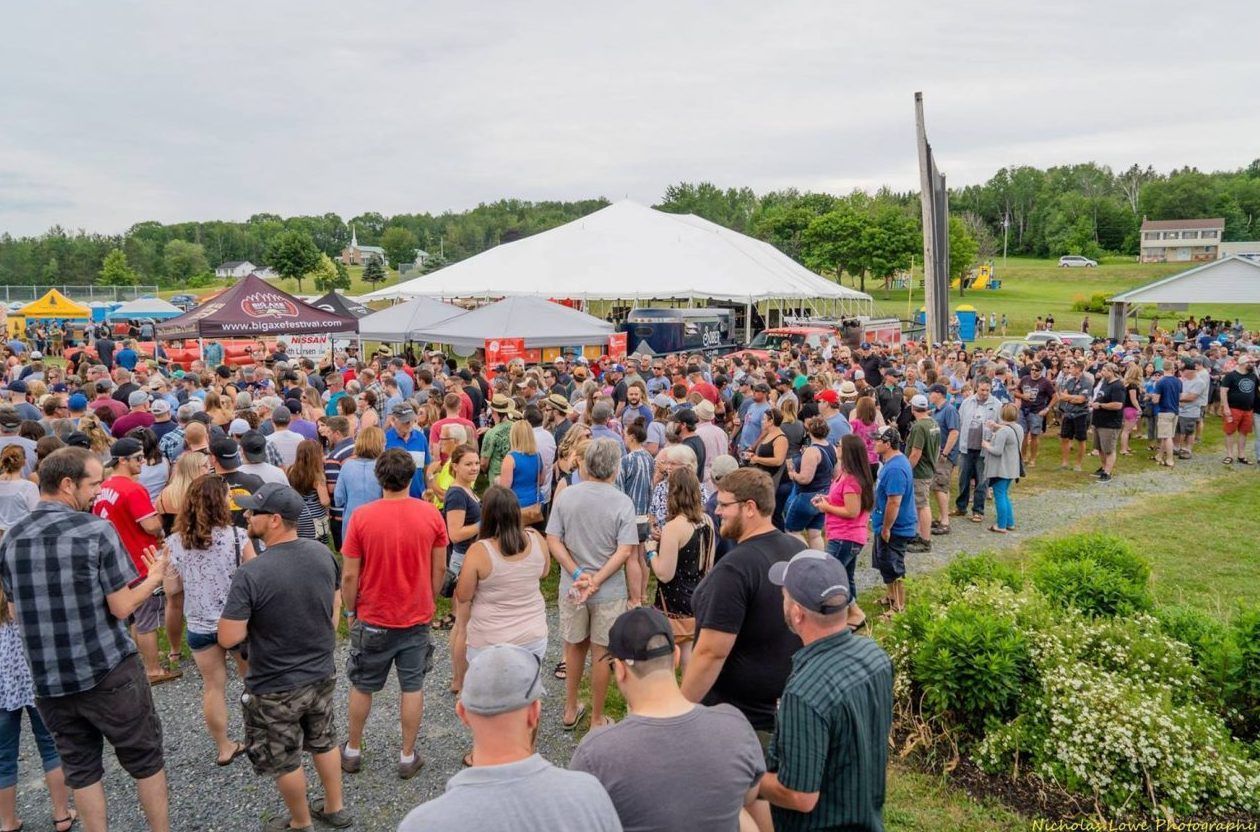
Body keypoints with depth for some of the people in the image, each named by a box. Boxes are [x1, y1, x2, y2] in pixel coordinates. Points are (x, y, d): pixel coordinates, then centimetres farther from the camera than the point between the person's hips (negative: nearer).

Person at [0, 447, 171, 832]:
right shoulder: (96, 530, -15)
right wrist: (155, 576, 2)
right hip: (108, 672, -5)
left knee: (80, 767, 17)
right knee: (145, 759, 11)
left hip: (48, 679, 5)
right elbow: (122, 608, -14)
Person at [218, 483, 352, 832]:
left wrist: (251, 616, -5)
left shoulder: (251, 574, -28)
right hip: (322, 674, 6)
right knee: (324, 742, 26)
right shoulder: (322, 553, -9)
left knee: (284, 761, 18)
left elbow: (228, 638, -24)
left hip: (276, 689, -5)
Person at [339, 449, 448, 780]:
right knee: (413, 687, 13)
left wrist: (350, 611, 4)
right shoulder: (431, 514, -11)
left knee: (362, 687, 18)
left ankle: (352, 751, 34)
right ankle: (408, 757, 23)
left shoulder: (361, 516, -15)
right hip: (417, 618, 1)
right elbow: (439, 569, -2)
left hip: (373, 619, -1)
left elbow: (350, 574, -11)